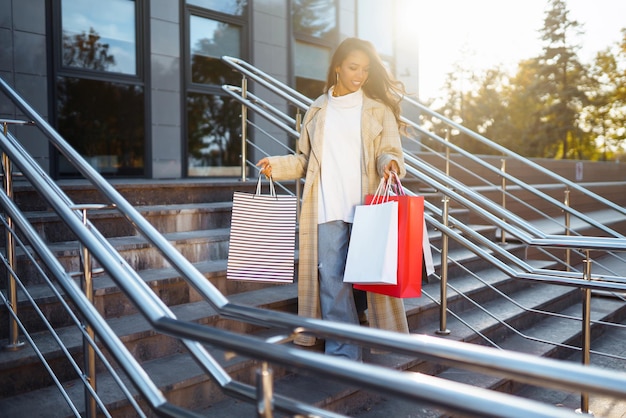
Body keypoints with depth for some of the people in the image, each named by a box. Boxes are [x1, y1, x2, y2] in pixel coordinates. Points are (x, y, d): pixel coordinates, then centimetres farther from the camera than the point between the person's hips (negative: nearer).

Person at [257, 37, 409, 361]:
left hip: (367, 207, -2)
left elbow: (390, 150, 2)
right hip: (327, 210, 2)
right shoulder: (317, 110, 14)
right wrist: (276, 165, -1)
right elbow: (305, 160, 15)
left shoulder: (379, 109, 8)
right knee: (332, 280, 0)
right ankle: (344, 353, 9)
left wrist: (389, 162, -20)